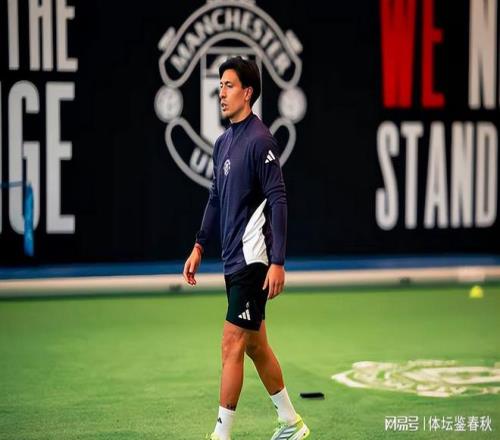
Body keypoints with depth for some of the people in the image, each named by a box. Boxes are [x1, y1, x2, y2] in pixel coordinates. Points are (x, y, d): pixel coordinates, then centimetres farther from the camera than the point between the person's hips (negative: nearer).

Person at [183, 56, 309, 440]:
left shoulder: (260, 141, -13)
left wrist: (278, 262, -22)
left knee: (233, 345, -8)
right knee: (255, 345, 15)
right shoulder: (223, 142, 12)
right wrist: (200, 246, 17)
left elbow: (278, 201, -18)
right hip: (234, 260, 9)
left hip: (253, 260, -9)